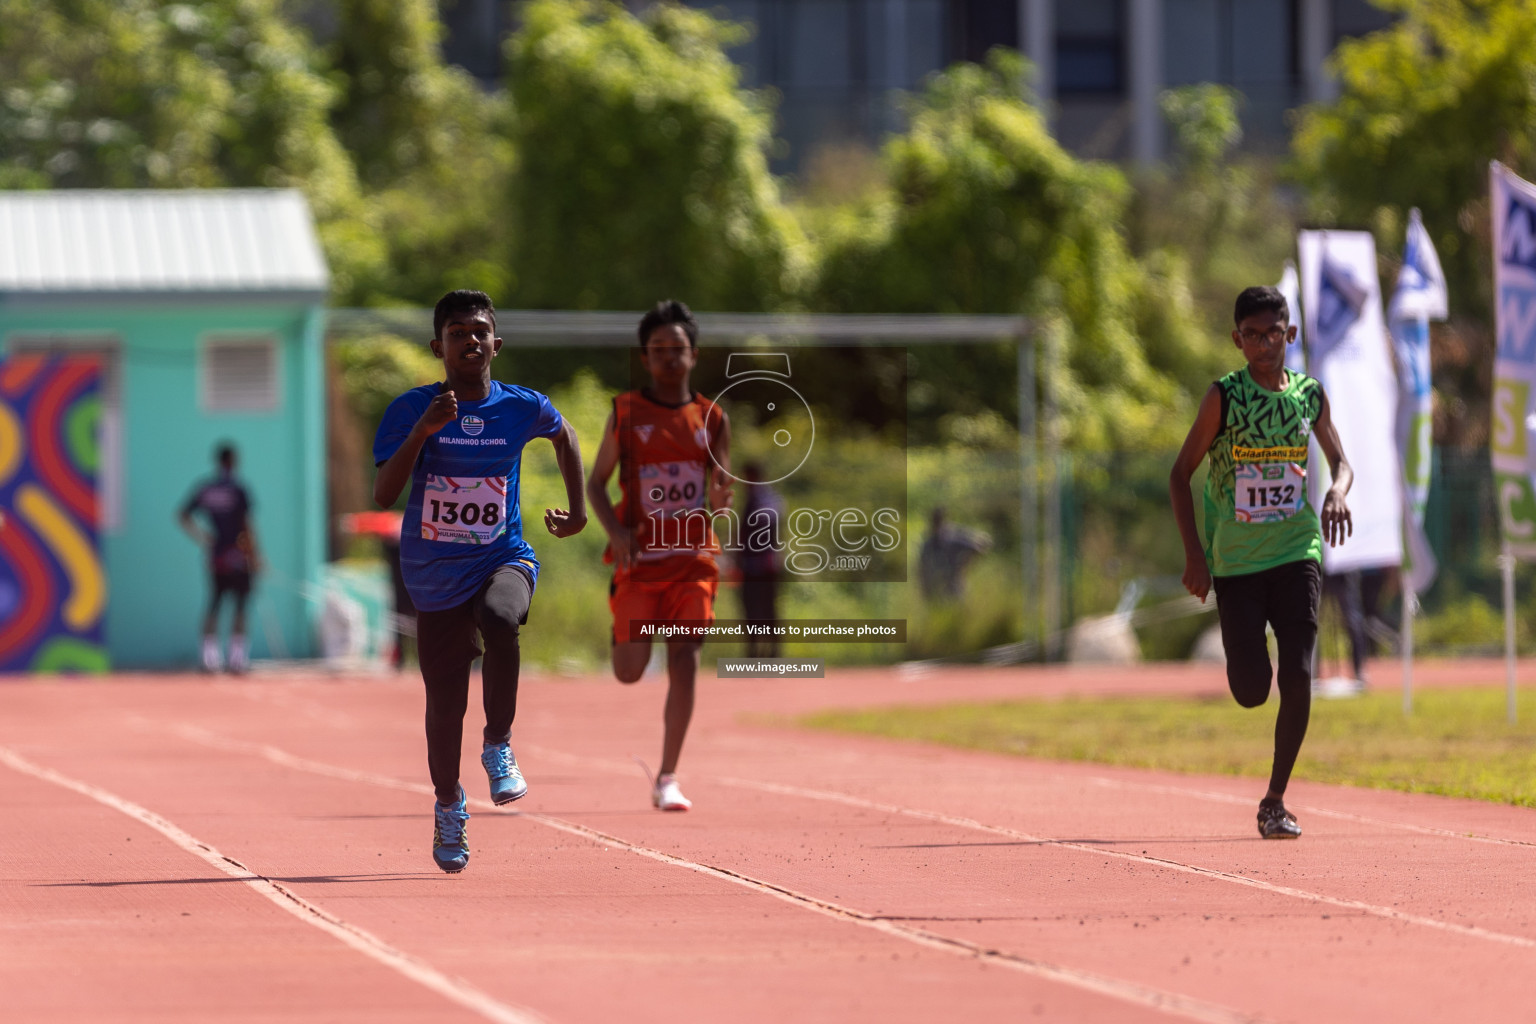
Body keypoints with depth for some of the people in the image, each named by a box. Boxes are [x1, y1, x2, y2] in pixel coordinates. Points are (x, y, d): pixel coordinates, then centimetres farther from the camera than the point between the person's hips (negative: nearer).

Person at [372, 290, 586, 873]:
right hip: (434, 577, 1)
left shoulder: (522, 408, -2)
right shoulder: (411, 409, -7)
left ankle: (499, 747, -16)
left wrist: (578, 510, 20)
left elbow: (563, 435, 21)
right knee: (445, 701, 6)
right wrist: (422, 432, -27)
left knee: (500, 618, -36)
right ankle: (448, 808, 32)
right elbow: (383, 494, -16)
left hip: (503, 560, 0)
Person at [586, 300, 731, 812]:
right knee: (630, 672, -3)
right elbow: (595, 482, 5)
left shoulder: (712, 419, 5)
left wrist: (718, 499, -15)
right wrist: (616, 530, -12)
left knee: (684, 662, -10)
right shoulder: (625, 414, 0)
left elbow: (717, 491, 10)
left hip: (692, 557, 1)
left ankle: (667, 779, -2)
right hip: (638, 558, -1)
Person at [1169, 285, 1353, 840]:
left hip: (1297, 552, 2)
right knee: (1251, 690, -6)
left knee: (1297, 678, -11)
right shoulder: (1223, 396, -5)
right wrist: (1194, 555, -9)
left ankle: (1275, 800, 1)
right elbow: (1181, 472, -2)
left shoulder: (1310, 394, 4)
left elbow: (1341, 462, 16)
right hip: (1236, 560, -2)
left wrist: (1337, 493, -9)